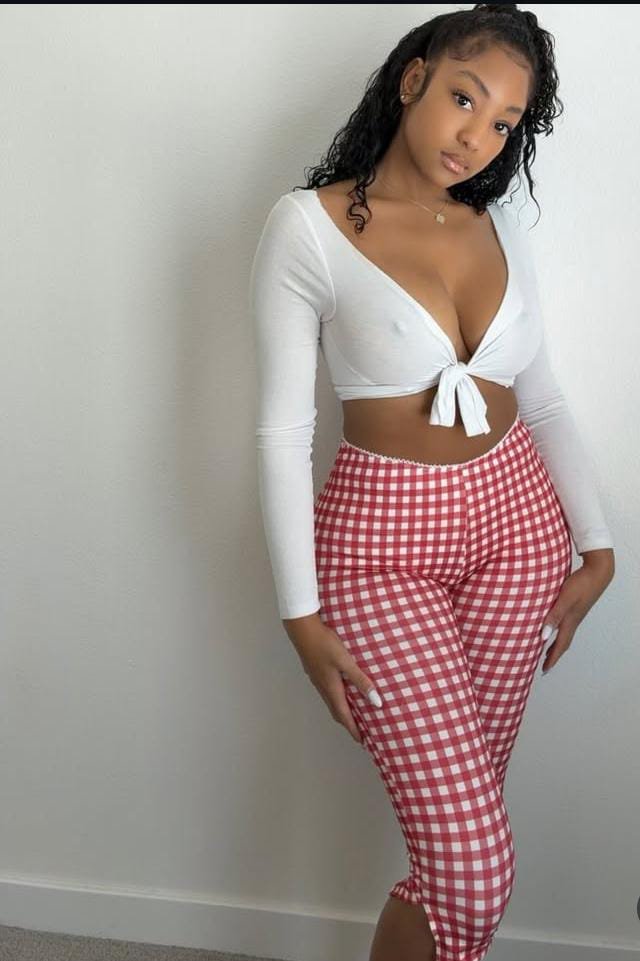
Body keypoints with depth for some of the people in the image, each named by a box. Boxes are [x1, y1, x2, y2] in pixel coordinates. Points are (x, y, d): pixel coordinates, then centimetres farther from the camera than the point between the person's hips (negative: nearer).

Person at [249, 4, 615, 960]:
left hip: (515, 519, 5)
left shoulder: (501, 227, 6)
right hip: (382, 540, -5)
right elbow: (282, 432, -10)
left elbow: (543, 400, 12)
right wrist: (302, 614, -10)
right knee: (476, 868, -7)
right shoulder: (308, 226, -10)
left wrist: (596, 544, 7)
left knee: (462, 819, 13)